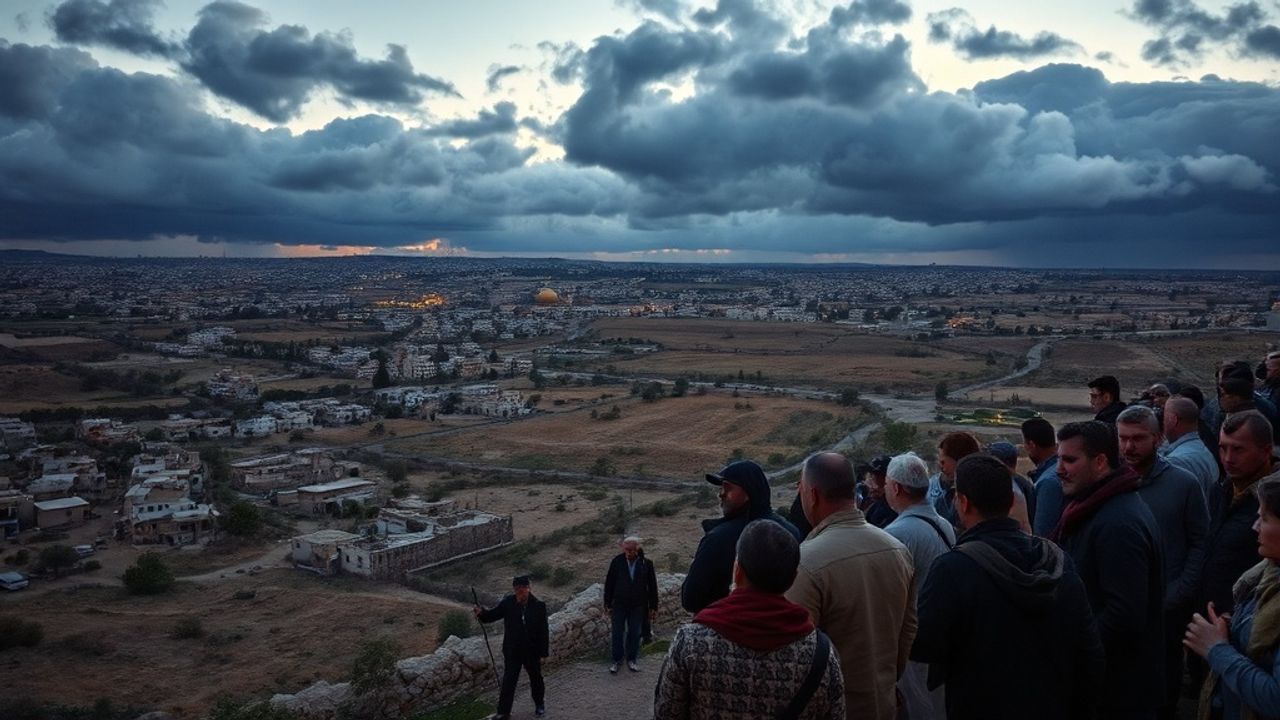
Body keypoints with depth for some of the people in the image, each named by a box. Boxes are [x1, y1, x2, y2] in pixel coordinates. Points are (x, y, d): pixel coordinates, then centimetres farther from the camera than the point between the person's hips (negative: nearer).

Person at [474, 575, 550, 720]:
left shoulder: (538, 606, -15)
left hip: (532, 650, 0)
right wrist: (482, 613, -33)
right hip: (512, 650, 0)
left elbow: (543, 631, -10)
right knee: (508, 681, 3)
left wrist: (543, 652, -9)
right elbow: (493, 615, -10)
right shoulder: (508, 603, -11)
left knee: (536, 678, 19)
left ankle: (540, 704, 42)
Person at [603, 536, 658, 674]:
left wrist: (653, 607, 0)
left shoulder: (646, 563, -8)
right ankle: (617, 660, 18)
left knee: (635, 634, 7)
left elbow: (652, 586, -1)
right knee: (617, 633, 5)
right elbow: (609, 583, -1)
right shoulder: (617, 561, -8)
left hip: (638, 606, 0)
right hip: (619, 604, 0)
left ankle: (631, 660, 22)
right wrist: (608, 604, 0)